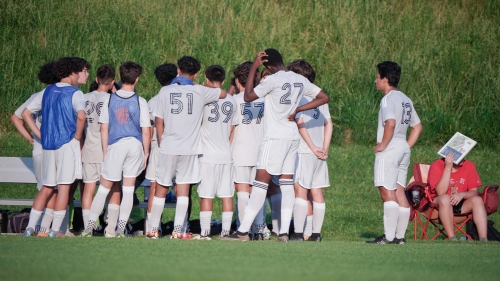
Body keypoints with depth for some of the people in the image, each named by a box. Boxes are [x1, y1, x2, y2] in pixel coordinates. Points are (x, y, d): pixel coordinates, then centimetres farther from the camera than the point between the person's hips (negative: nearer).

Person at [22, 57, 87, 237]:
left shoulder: (47, 92, 12)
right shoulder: (74, 93, -6)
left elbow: (26, 113, 13)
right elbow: (81, 116, -24)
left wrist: (40, 135, 12)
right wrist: (78, 137, -9)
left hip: (47, 146, 6)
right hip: (67, 144, -6)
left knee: (46, 188, 13)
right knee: (64, 187, -2)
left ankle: (30, 227, 7)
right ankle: (55, 230, -4)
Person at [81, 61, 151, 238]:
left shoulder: (109, 100, 1)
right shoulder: (140, 102, -2)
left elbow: (104, 129, 1)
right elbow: (146, 132, -3)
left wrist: (105, 152, 8)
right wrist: (146, 153, 7)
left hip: (115, 146, 0)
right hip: (135, 145, 0)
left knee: (104, 187, 8)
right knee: (128, 189, 7)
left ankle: (89, 227, 7)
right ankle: (120, 228, 4)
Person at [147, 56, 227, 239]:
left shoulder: (165, 91, -1)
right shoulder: (200, 92, -2)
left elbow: (159, 122, 1)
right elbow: (223, 93, 14)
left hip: (168, 148, 0)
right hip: (189, 149, 0)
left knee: (161, 188, 9)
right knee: (183, 188, 4)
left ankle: (153, 230, 12)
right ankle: (178, 230, -1)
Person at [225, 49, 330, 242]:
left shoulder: (274, 80, -13)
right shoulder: (300, 81, 8)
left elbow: (248, 97, -7)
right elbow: (324, 98, 16)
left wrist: (253, 68, -3)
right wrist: (297, 109, 8)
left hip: (275, 137, -6)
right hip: (293, 137, 7)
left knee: (261, 182, -7)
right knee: (287, 183, 6)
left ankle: (243, 231, -8)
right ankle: (284, 232, 1)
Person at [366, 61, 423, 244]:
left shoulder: (388, 99, -11)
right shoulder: (405, 100, 17)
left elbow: (391, 123, -28)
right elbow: (417, 127, 21)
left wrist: (383, 144, -17)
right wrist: (407, 146, 17)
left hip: (389, 149, -9)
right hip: (403, 150, 9)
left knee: (387, 192, -10)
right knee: (399, 192, 9)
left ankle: (389, 236, -14)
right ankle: (400, 235, 8)